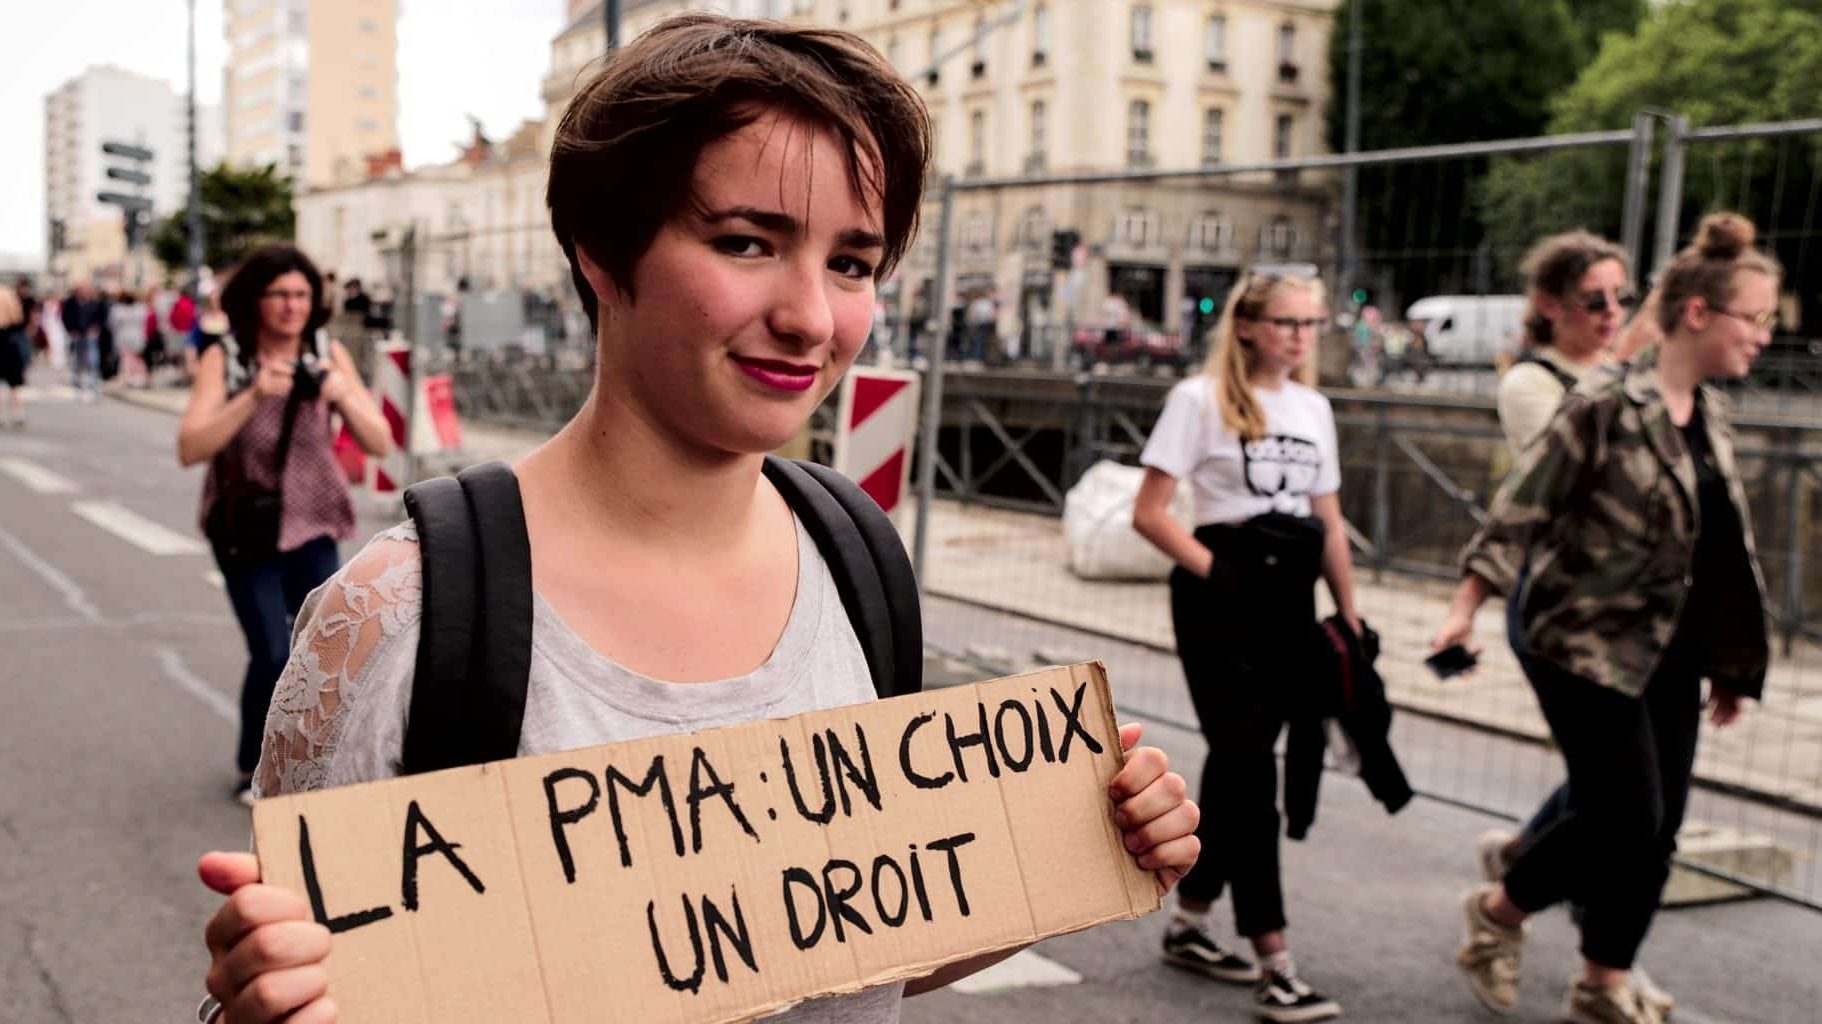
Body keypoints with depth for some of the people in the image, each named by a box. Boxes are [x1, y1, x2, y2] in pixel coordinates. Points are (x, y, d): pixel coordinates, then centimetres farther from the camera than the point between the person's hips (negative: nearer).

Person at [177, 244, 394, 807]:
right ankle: (254, 771, 12)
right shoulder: (223, 357, -13)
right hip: (245, 527, -3)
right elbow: (190, 449, -24)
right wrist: (253, 396, -35)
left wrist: (344, 396, -29)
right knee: (273, 652, -12)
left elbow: (380, 443, -11)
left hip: (312, 525, 3)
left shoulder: (329, 355, -7)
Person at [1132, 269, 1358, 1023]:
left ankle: (1189, 924, 26)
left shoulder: (1314, 408, 13)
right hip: (1224, 598, -6)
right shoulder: (1201, 399, -5)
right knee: (1249, 769, -8)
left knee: (1236, 763, 12)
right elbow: (1148, 513, -9)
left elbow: (1330, 524, 16)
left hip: (1292, 600, 6)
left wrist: (1350, 617, 11)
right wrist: (1213, 572, -15)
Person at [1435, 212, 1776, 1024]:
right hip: (1586, 641, -8)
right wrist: (1466, 607, -20)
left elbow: (1722, 546, 15)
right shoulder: (1606, 405, -15)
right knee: (1624, 820, -5)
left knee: (1657, 828, 9)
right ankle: (1497, 911, 20)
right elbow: (1522, 507, -15)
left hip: (1668, 653, 8)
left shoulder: (1709, 414, 9)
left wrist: (1732, 662, 17)